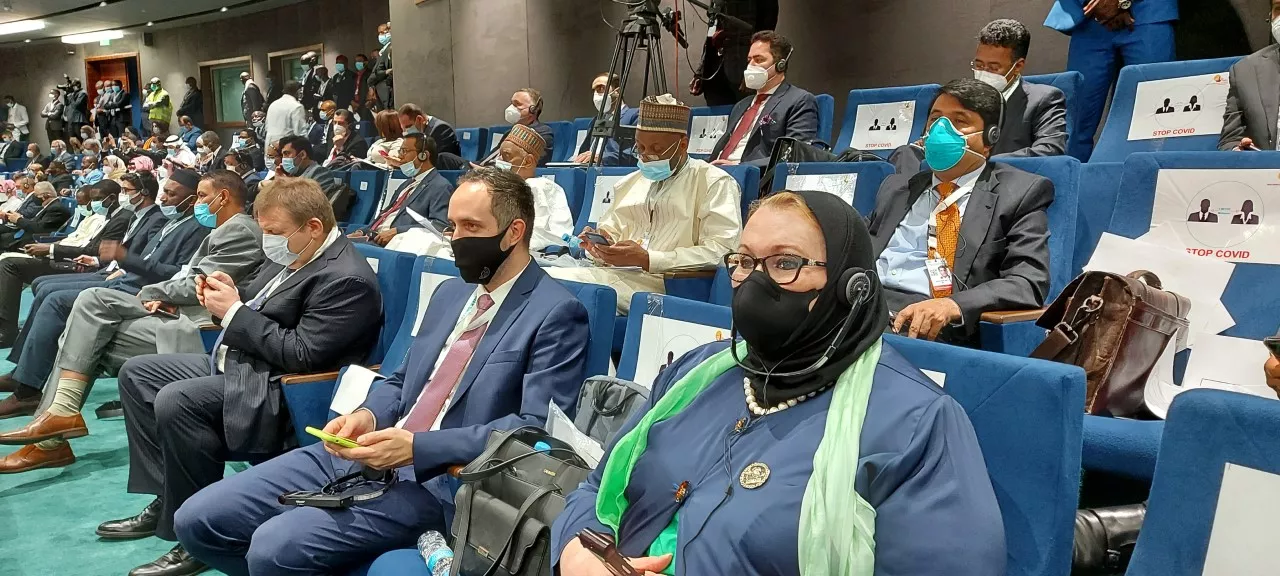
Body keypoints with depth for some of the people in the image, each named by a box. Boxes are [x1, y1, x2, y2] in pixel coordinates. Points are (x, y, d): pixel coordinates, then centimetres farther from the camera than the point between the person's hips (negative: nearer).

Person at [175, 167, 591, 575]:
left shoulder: (555, 314, -9)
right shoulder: (450, 292, 17)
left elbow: (534, 429, -17)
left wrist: (418, 447, -22)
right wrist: (367, 416, -2)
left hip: (434, 479, -8)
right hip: (360, 454, 8)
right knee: (197, 521, 0)